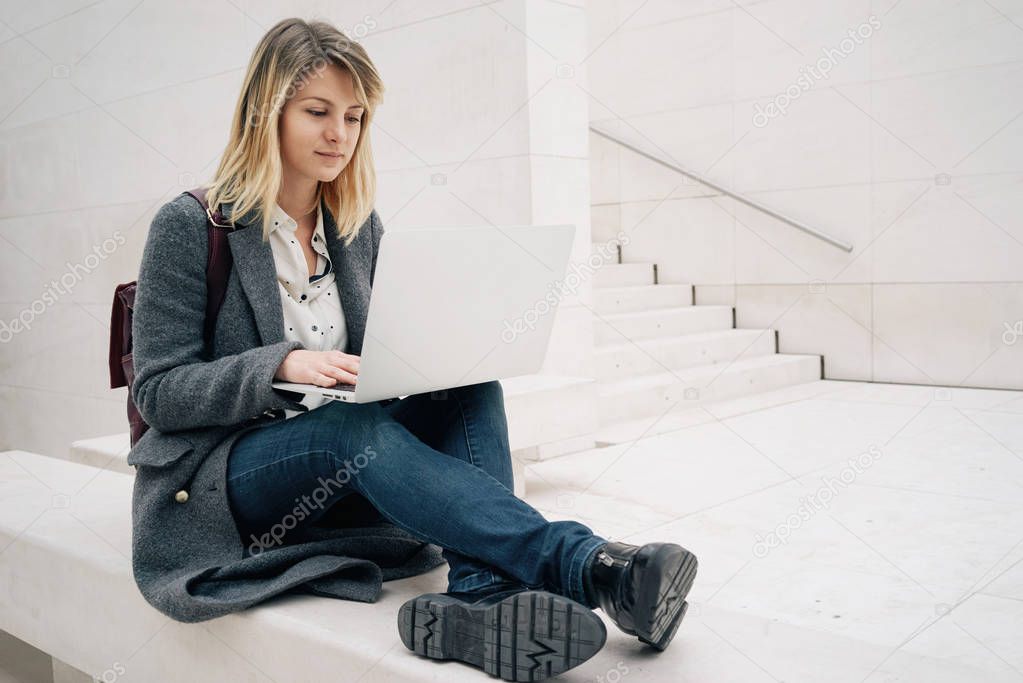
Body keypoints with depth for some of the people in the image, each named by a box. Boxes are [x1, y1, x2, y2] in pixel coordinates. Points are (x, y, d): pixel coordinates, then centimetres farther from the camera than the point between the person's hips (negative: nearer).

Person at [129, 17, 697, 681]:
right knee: (354, 427, -36)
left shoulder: (360, 228, 10)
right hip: (213, 488, -4)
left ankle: (483, 599, -43)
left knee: (468, 386, -22)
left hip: (335, 475, 5)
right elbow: (159, 392, -10)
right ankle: (587, 565, -46)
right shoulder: (190, 226, -6)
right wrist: (281, 366, -27)